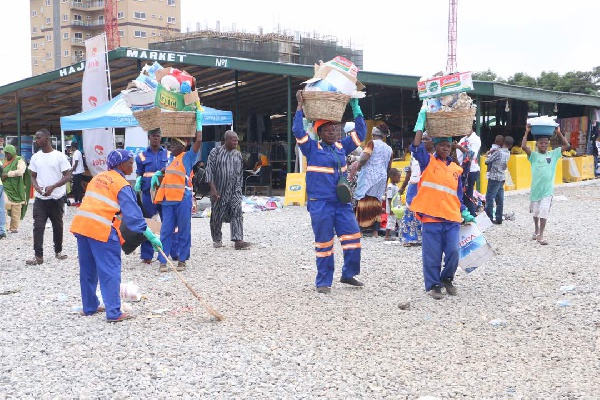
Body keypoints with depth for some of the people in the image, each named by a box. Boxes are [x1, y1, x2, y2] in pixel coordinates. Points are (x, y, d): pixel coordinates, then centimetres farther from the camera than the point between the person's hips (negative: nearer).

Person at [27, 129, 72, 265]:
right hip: (40, 199, 3)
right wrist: (37, 187, -11)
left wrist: (53, 187, -21)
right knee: (38, 226, -4)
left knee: (57, 226, 10)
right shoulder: (35, 157, 5)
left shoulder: (59, 156, -7)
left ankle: (58, 251, 27)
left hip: (57, 198, -2)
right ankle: (38, 256, -2)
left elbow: (67, 176, -8)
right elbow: (33, 176, 11)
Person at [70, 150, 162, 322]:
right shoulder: (122, 185, -3)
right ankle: (113, 313, -5)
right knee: (110, 272, -3)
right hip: (101, 229, -8)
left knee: (88, 269, 17)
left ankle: (89, 307, 27)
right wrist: (150, 236, -9)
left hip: (81, 224, 8)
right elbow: (132, 213, -9)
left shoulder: (98, 177, 20)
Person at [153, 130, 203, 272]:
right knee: (166, 230, 3)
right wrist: (157, 174, 17)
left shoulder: (188, 157, -2)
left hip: (183, 199, -6)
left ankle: (182, 260, 13)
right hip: (168, 200, 6)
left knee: (184, 230, 4)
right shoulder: (172, 159, 17)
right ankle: (162, 261, 6)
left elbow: (198, 141, -14)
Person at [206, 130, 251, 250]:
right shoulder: (215, 152, -4)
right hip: (219, 190, -2)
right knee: (217, 215, 7)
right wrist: (213, 188, -14)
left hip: (234, 191, 3)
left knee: (237, 213, -11)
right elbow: (209, 170, -8)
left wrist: (239, 188, 14)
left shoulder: (238, 154, 9)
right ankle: (217, 239, 25)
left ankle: (238, 241, -16)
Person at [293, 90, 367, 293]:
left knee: (352, 236, 1)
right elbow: (298, 131, -15)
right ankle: (323, 282, 12)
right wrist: (300, 106, -11)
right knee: (324, 242, 1)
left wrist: (355, 108, 10)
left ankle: (348, 274, 18)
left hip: (342, 202, 5)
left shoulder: (341, 147, 12)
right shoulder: (312, 148, -2)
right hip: (320, 204, -5)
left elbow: (360, 133, 15)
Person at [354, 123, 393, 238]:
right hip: (381, 178, 6)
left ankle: (359, 227, -7)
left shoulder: (372, 143, -5)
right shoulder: (389, 149, 14)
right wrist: (385, 183, 24)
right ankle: (375, 230, 5)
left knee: (363, 201, -4)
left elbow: (364, 158, -19)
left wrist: (358, 166, -2)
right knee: (376, 202, 8)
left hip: (368, 176, -6)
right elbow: (388, 168, 17)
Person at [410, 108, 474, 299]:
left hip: (452, 219, 3)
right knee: (432, 255, 1)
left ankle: (447, 279, 23)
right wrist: (421, 121, -13)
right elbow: (416, 147, -14)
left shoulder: (456, 169, 14)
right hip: (431, 217, -3)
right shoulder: (428, 162, 3)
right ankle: (433, 285, 16)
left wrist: (465, 213, 14)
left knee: (453, 252, -1)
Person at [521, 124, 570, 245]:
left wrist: (559, 133, -4)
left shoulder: (553, 154, 5)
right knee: (535, 212, 15)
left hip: (547, 189, 0)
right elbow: (523, 146, -16)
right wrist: (527, 132, -13)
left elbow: (567, 146, 0)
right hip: (535, 188, 1)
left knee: (544, 212, -5)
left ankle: (540, 235, 2)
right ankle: (536, 231, 34)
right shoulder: (533, 155, 0)